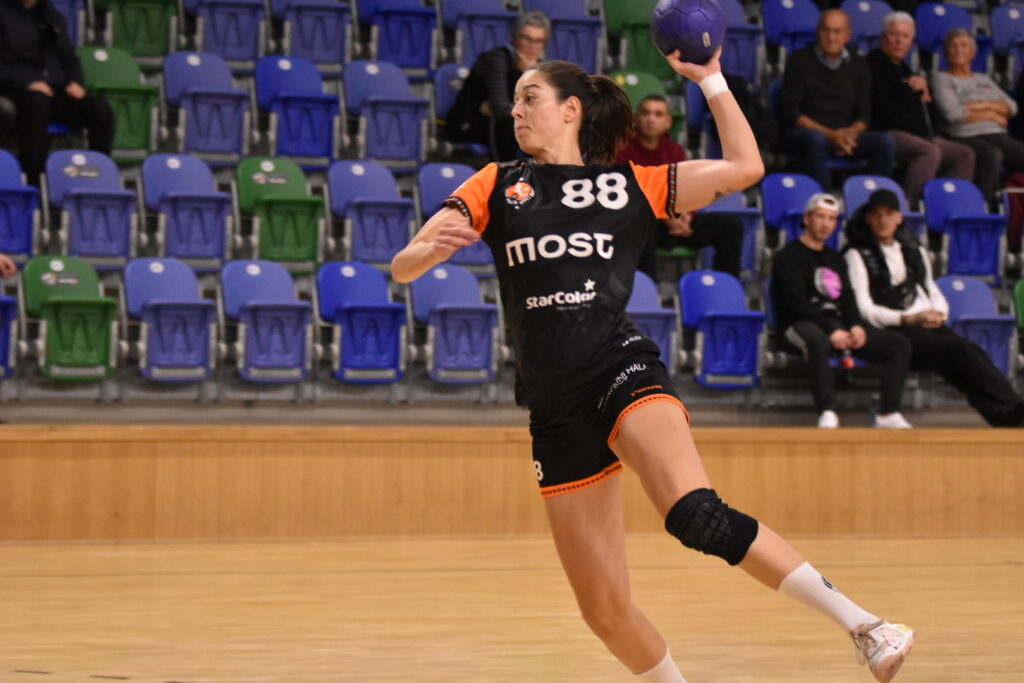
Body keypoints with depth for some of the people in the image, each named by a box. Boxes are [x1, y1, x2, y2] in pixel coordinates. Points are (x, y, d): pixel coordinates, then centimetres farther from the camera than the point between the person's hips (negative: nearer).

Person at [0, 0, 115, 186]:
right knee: (36, 101, -41)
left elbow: (69, 57, 24)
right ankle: (33, 183, -45)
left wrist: (75, 82, 3)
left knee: (102, 111, -22)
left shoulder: (52, 16, 21)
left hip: (55, 90, 6)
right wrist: (28, 83, -20)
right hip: (19, 91, -6)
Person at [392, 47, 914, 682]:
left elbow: (745, 166, 9)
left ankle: (864, 625, -31)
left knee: (696, 515, -32)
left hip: (621, 371, -4)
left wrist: (709, 77, 8)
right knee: (606, 613, 2)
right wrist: (431, 248, -17)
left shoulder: (631, 183, 12)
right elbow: (403, 266, 6)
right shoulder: (497, 185, 15)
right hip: (555, 409, 4)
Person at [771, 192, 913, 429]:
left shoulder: (835, 259, 24)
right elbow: (798, 303, -10)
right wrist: (831, 331, -21)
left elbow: (847, 299, 15)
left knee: (899, 344, -8)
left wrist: (856, 327, -8)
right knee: (818, 342, -43)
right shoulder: (788, 257, 2)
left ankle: (888, 414, -16)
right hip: (803, 324, -7)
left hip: (839, 323, 7)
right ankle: (827, 414, -47)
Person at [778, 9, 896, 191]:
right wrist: (830, 134, -14)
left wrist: (851, 133, -12)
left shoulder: (858, 65, 16)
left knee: (885, 143, -22)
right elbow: (789, 111, -3)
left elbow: (864, 114, 14)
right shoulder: (800, 60, 4)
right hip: (803, 132, -4)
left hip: (846, 134, 4)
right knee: (816, 140, -39)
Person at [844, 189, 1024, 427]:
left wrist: (939, 314, 1)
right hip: (893, 331, -5)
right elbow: (864, 309, -4)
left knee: (971, 351, -25)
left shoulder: (914, 251, 25)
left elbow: (934, 293, 26)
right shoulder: (858, 255, 6)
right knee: (960, 349, -28)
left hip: (930, 327, 6)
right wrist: (908, 319, -17)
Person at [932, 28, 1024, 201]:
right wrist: (992, 115, 2)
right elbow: (953, 114, -8)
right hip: (966, 137, -6)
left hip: (998, 135, 6)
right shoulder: (942, 79, 8)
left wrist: (985, 105, -3)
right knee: (992, 154, -39)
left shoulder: (984, 80, 27)